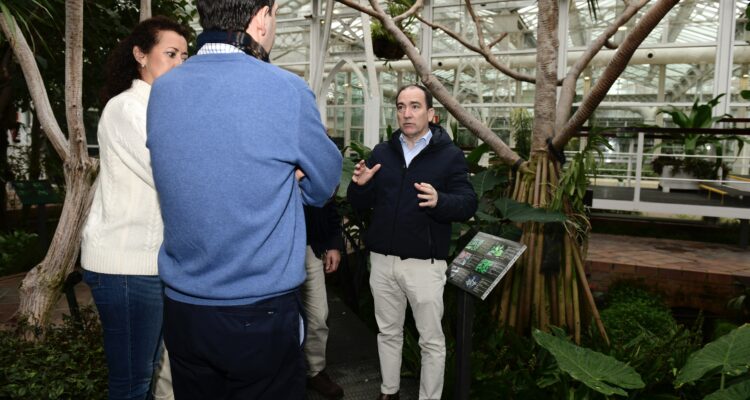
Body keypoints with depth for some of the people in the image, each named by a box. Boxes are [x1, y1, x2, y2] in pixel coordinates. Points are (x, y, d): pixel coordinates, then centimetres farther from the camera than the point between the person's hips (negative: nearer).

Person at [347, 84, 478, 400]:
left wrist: (439, 201, -33)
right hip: (382, 259, 4)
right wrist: (359, 185, -12)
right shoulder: (382, 152, 9)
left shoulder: (450, 155, -4)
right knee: (388, 332, 18)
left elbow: (468, 205, -12)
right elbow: (361, 204, 11)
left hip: (425, 263, -4)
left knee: (431, 340, 8)